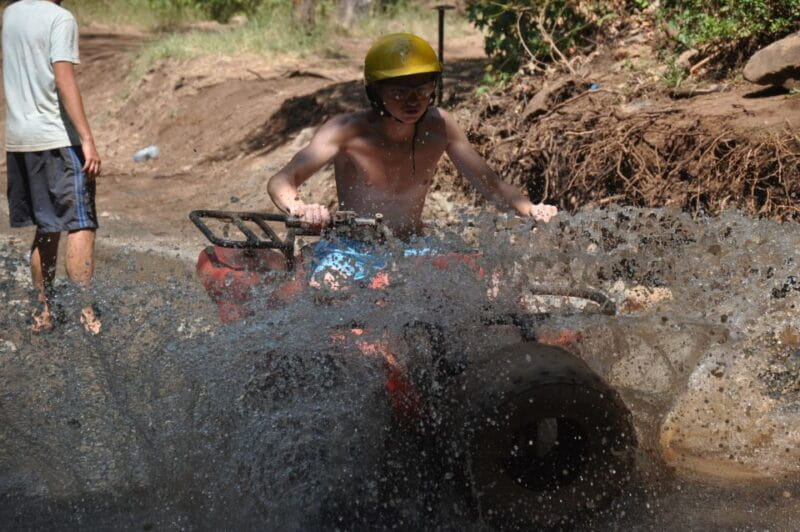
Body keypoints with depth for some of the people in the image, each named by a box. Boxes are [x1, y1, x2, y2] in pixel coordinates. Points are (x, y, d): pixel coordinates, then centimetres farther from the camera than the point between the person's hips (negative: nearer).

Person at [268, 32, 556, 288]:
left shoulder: (439, 126, -6)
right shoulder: (347, 132, -16)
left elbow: (491, 184, -2)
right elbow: (281, 182, -23)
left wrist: (529, 209, -23)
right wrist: (298, 208, -47)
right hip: (349, 249, -4)